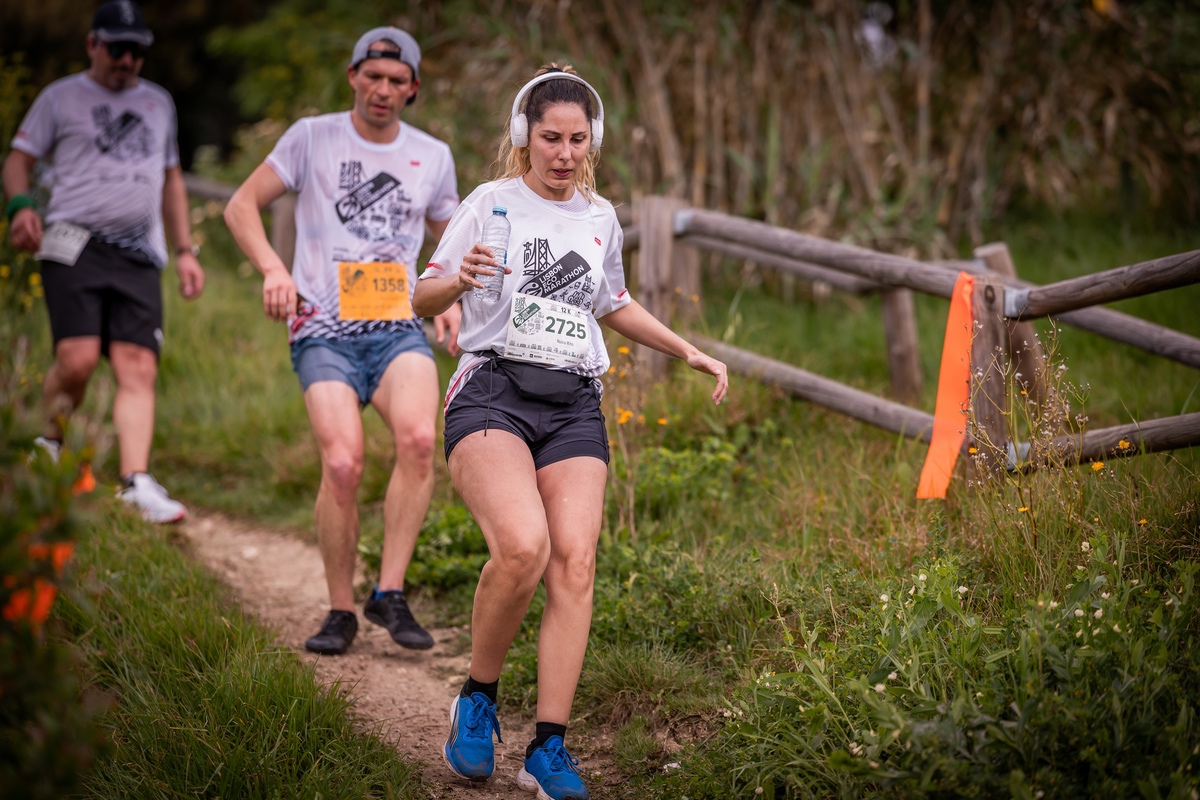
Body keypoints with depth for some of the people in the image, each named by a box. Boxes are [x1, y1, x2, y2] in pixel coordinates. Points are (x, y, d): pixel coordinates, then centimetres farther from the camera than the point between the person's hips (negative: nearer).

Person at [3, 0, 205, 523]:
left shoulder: (158, 102, 23)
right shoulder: (61, 97, 11)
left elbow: (171, 179, 29)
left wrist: (185, 250, 21)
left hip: (140, 255, 3)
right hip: (74, 244, -3)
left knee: (139, 367, -10)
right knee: (78, 358, -17)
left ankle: (136, 483, -15)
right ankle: (48, 449, 9)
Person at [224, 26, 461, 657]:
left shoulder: (433, 156, 13)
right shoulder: (313, 137, 5)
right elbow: (240, 207, 6)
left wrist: (452, 302, 8)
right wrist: (273, 268, -11)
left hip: (399, 327, 2)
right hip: (325, 331, -2)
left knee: (419, 439, -27)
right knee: (342, 464, -21)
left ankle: (390, 593, -15)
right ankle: (341, 611, -2)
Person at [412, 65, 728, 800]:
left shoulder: (601, 218, 18)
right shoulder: (491, 202, 5)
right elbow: (423, 299, 6)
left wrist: (690, 352, 29)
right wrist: (459, 279, -16)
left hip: (574, 406, 4)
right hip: (493, 391, -4)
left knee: (575, 563, -14)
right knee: (523, 546, -27)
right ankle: (478, 700, -3)